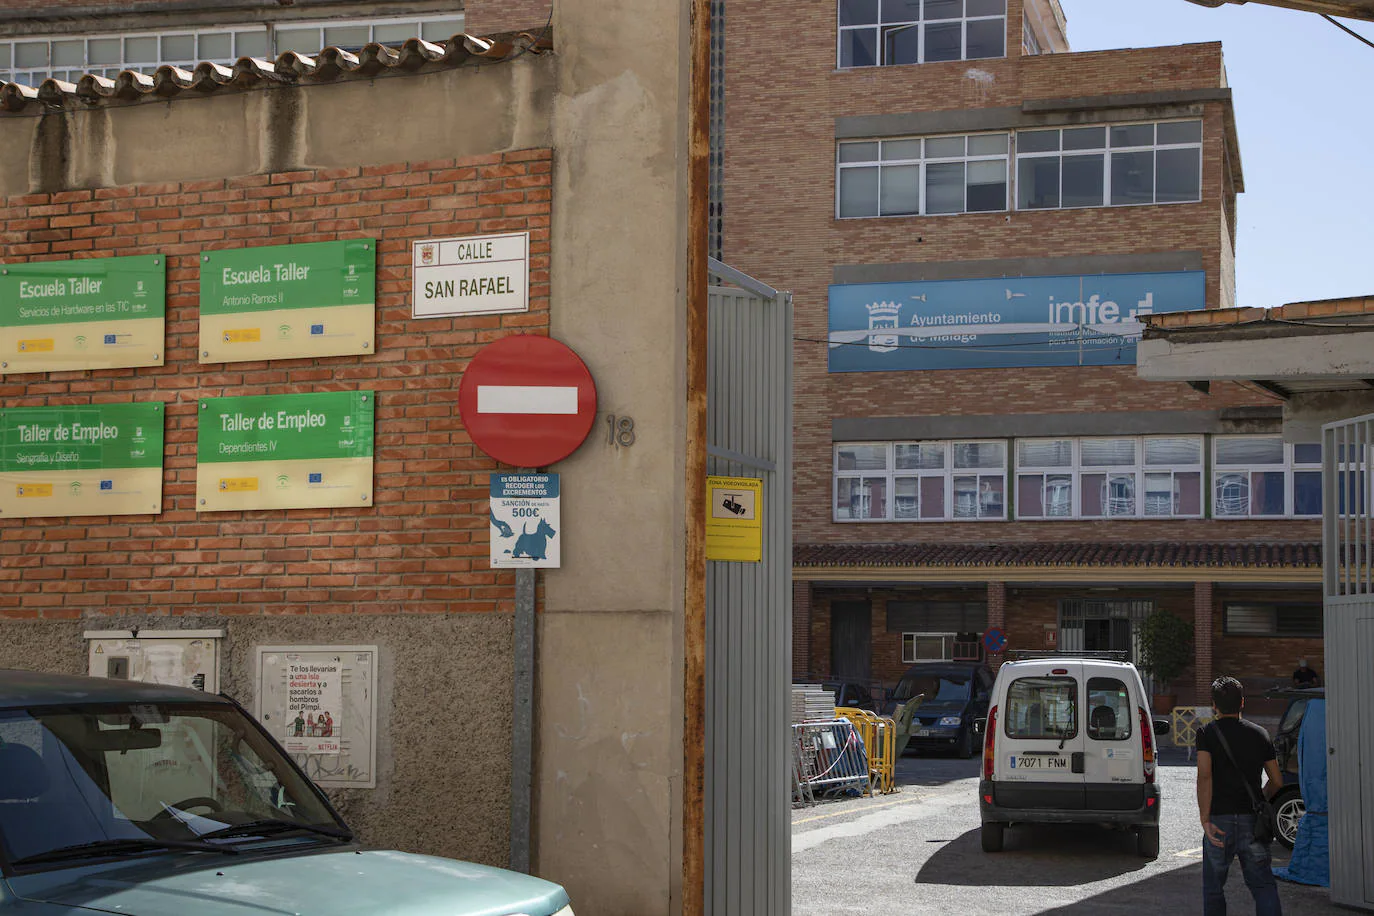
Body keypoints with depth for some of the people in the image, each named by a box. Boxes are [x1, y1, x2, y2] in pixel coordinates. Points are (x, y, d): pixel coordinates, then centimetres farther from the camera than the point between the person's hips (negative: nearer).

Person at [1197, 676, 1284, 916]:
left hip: (1219, 818, -2)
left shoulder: (1207, 733, -2)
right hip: (1252, 821, 2)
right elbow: (1277, 781, 11)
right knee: (1263, 884, 3)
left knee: (1213, 887, 12)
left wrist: (1205, 819, -18)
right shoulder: (1259, 734, 8)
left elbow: (1204, 775, -16)